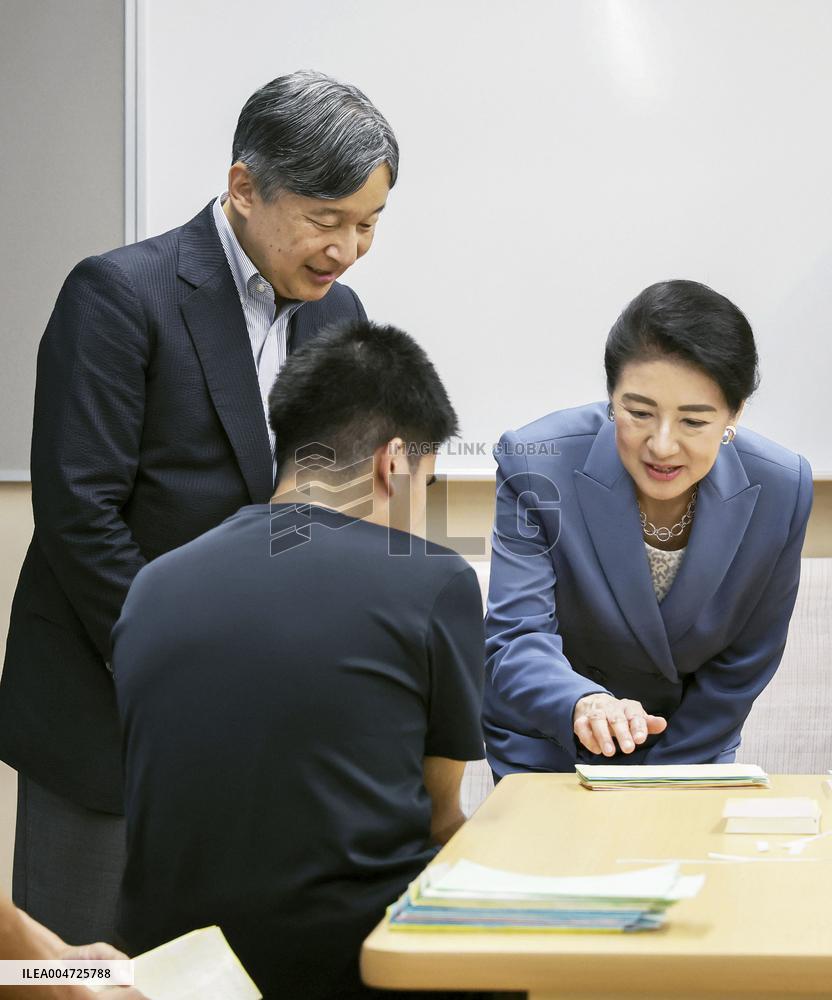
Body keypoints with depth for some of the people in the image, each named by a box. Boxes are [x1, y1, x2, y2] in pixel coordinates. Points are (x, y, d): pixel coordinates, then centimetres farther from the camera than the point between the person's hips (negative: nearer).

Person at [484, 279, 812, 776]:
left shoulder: (781, 489, -17)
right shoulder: (537, 465, -24)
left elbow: (742, 666, -7)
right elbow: (517, 642, -27)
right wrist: (582, 704, -47)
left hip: (693, 749, 2)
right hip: (546, 748, -2)